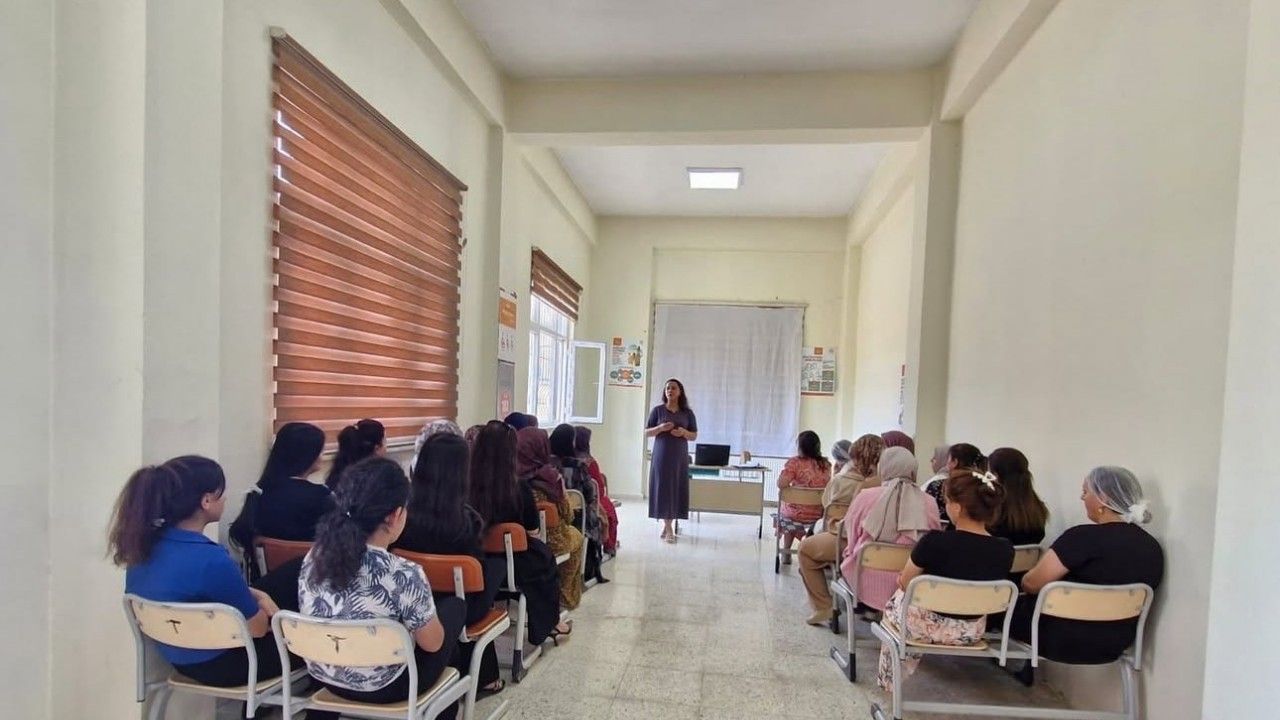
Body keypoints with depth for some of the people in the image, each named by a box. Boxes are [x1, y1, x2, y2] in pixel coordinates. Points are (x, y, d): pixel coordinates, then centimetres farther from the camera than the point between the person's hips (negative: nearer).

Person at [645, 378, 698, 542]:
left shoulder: (687, 413, 6)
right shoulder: (657, 410, 2)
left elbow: (694, 436, 8)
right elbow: (646, 432, 3)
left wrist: (683, 432, -13)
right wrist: (660, 428, -16)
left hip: (679, 456, 2)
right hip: (661, 455, -1)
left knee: (676, 489, 1)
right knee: (663, 488, -5)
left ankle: (667, 524, 15)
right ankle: (668, 528, -1)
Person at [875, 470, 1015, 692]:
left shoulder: (934, 542, -27)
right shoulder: (1005, 550, -15)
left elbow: (905, 583, -10)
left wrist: (904, 579, 13)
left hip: (930, 627, -4)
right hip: (972, 632, 4)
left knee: (896, 601, 29)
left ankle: (890, 680, 44)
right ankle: (905, 674, 48)